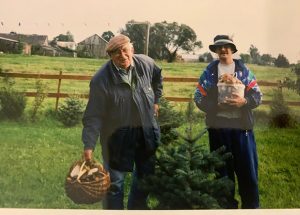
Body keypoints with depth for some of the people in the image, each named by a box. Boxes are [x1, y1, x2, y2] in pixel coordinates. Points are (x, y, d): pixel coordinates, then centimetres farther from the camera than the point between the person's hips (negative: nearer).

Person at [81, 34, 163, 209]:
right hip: (117, 135, -4)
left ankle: (137, 208, 43)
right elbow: (94, 116, -20)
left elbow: (158, 77, 17)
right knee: (115, 182, 7)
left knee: (146, 176, 20)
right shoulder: (101, 80, -21)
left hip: (146, 131, 5)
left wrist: (155, 101, 16)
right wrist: (89, 145, -24)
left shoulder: (146, 64, -9)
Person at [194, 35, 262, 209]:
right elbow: (199, 97, 3)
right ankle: (227, 205, 23)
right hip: (218, 127, 0)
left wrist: (244, 101, -17)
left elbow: (258, 96, 3)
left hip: (242, 126, 0)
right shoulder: (209, 71, 7)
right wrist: (216, 105, -13)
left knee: (247, 168, 1)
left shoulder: (244, 70, 7)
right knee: (223, 169, 9)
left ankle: (251, 205, 16)